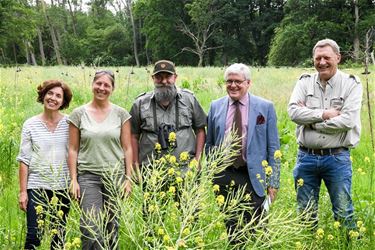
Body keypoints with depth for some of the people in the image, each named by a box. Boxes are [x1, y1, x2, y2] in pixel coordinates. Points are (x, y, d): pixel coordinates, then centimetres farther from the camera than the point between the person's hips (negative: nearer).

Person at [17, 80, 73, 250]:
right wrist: (23, 191, -3)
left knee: (59, 236, 10)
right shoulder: (30, 124, 0)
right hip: (37, 186, -1)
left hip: (63, 187, 1)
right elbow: (24, 160, 0)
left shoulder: (69, 123, 1)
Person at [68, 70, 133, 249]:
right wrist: (74, 180, -2)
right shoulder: (79, 114, 2)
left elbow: (127, 148, 5)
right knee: (91, 228, -11)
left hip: (115, 176, 1)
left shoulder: (121, 114, 3)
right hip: (88, 176, -1)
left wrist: (128, 179, 0)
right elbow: (73, 150, 4)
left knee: (112, 228, 6)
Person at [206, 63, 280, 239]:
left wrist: (273, 182, -2)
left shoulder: (265, 107, 1)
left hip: (253, 177, -2)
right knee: (226, 229, 8)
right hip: (222, 176, 2)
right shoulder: (215, 106, 8)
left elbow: (273, 147, 1)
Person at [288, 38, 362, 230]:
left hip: (337, 158, -3)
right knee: (305, 212, 13)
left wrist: (309, 119, -10)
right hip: (306, 156, 3)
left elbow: (348, 120, -15)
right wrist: (324, 114, -16)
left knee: (343, 213, 2)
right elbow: (293, 112, -9)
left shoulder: (351, 84, -2)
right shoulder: (305, 82, 5)